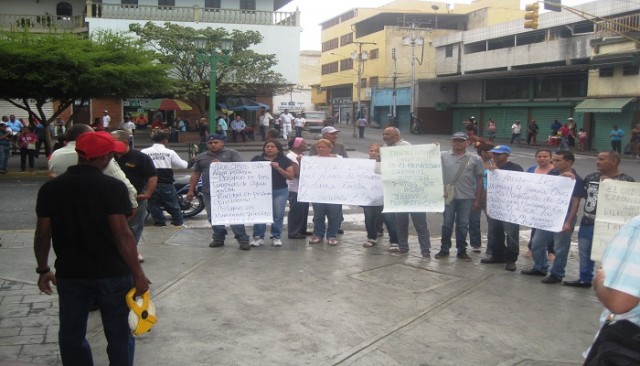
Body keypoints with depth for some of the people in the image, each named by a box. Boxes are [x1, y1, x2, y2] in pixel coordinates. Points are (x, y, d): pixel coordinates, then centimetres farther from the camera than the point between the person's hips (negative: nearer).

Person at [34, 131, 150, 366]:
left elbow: (43, 234, 1)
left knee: (72, 334, 17)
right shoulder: (112, 187, -14)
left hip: (70, 274, 4)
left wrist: (43, 269, 14)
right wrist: (138, 273, -11)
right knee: (118, 333, 11)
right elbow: (122, 234, -17)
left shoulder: (50, 188, -1)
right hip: (111, 273, -3)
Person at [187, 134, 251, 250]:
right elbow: (195, 174, 19)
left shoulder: (232, 153, 3)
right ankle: (218, 238, 19)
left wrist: (222, 165, -16)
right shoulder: (201, 157, 16)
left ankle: (243, 240, -3)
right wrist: (191, 190, 13)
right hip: (209, 193, 4)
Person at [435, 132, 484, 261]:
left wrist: (477, 199, 3)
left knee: (463, 225, 8)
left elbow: (479, 180, 5)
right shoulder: (443, 156, 2)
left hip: (466, 197, 0)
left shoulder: (475, 159, 2)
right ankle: (444, 249, 21)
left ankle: (462, 251, 20)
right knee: (447, 223, 9)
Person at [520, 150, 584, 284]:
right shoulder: (552, 173, 4)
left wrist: (568, 222, -19)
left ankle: (556, 274, 19)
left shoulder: (576, 179, -13)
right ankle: (540, 268, 32)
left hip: (563, 218, -7)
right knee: (536, 243, 14)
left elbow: (575, 203, -14)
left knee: (560, 248, 5)